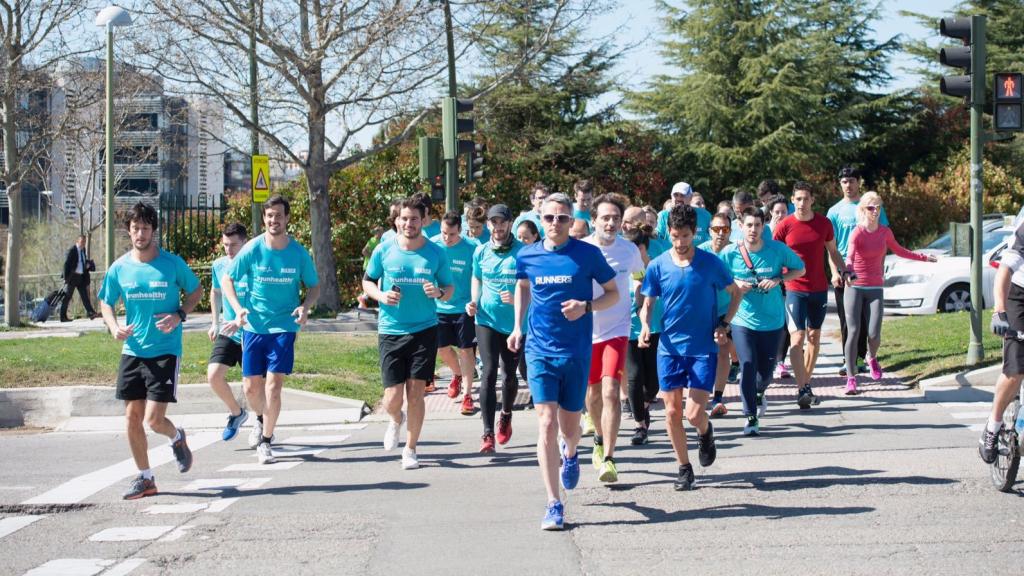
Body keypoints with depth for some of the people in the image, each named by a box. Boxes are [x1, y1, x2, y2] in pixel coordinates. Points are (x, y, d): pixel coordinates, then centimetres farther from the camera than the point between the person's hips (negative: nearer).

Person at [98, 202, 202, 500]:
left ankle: (177, 438, 25)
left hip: (165, 351, -4)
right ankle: (145, 478, 18)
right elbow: (106, 303, 13)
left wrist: (180, 315, -11)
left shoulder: (172, 263, -6)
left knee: (154, 420, -10)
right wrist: (114, 327, -8)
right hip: (132, 352, 4)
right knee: (132, 417, 3)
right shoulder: (119, 268, 2)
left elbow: (196, 291, 7)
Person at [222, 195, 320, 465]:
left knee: (273, 386, -9)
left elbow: (314, 287, 7)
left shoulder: (298, 252, -5)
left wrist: (305, 307, -14)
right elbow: (227, 280, 3)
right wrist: (238, 309, -12)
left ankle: (265, 442, 5)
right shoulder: (252, 249, -6)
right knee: (251, 387, 4)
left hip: (284, 327, -1)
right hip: (254, 326, 1)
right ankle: (261, 419, 37)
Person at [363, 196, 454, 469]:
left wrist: (439, 292, -15)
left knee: (415, 393, -1)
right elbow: (368, 281, 11)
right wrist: (381, 295, -9)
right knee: (392, 400, -3)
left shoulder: (436, 253, 1)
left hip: (425, 329, 0)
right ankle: (396, 420, 34)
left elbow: (449, 288, 9)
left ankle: (410, 449, 16)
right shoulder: (384, 251, 0)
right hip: (390, 331, 0)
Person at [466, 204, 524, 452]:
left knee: (510, 374, 14)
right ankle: (488, 433, -14)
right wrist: (474, 301, 3)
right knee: (489, 373, -12)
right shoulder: (481, 252, 2)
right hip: (487, 320, 1)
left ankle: (506, 416, 43)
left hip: (515, 324, -1)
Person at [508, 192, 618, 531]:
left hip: (576, 351, -1)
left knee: (569, 426, 11)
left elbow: (613, 294, 4)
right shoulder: (527, 256, 2)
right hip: (540, 350, 1)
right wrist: (518, 327, 14)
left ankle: (570, 454, 50)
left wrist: (586, 306, -15)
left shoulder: (587, 254, -5)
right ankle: (554, 505, -8)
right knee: (546, 424, -11)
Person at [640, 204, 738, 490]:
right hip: (669, 347, 2)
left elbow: (735, 293, 8)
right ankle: (684, 467, 20)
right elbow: (648, 304, 7)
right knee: (672, 412, 4)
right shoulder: (658, 266, -2)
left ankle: (706, 433, 28)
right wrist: (645, 325, -14)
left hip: (703, 348, -2)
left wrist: (724, 324, -5)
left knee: (694, 414, -8)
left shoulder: (710, 263, -6)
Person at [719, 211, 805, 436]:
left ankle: (759, 394, 47)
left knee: (766, 369, 11)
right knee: (748, 367, -12)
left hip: (772, 321, 1)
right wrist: (734, 285, -14)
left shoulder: (777, 249, -7)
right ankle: (751, 417, 1)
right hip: (743, 320, -1)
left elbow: (799, 269, 5)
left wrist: (778, 279, -12)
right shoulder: (729, 253, -7)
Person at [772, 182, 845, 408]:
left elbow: (832, 251, 13)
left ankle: (806, 383, 24)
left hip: (819, 288, 4)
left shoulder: (824, 224, 1)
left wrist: (838, 271, -3)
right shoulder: (784, 226, -8)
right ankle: (802, 389, -15)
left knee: (814, 336, 11)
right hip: (795, 289, -4)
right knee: (797, 338, -11)